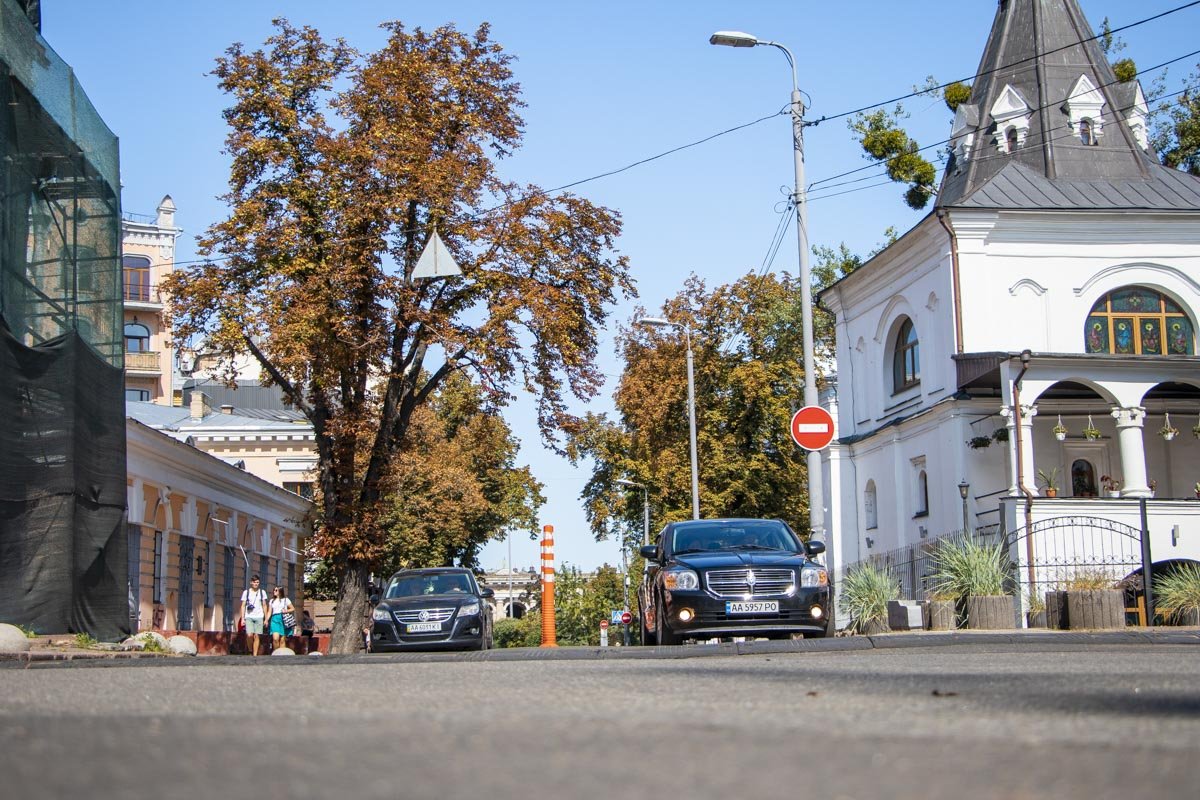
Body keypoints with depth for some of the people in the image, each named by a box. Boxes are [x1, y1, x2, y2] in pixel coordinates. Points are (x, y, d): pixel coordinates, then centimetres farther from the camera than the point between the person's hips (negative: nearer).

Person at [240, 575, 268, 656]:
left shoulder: (262, 592, 9)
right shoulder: (246, 592, 6)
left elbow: (264, 606, 13)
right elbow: (243, 606, 7)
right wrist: (242, 618, -1)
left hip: (259, 617, 1)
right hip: (249, 617, -1)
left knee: (256, 636, -3)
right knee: (249, 635, -16)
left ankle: (255, 655, 1)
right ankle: (250, 651, 7)